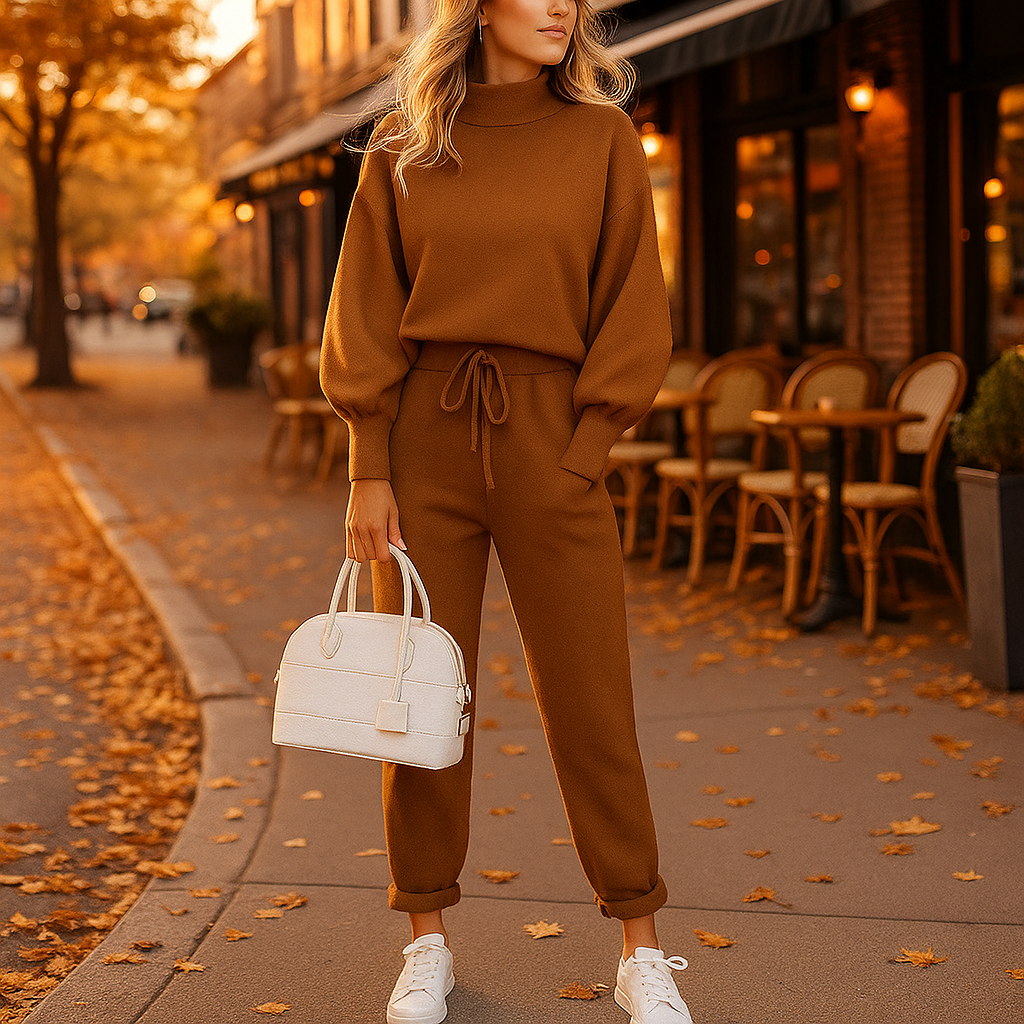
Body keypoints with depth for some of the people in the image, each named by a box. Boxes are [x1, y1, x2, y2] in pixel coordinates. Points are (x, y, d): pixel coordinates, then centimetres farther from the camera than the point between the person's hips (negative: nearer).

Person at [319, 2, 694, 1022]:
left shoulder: (602, 138, 4)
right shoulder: (401, 149, 6)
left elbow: (632, 308, 1)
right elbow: (364, 317, 4)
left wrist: (582, 453, -6)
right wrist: (369, 468, -3)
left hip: (548, 436, -1)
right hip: (423, 437, 1)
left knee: (590, 700, 0)